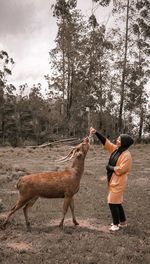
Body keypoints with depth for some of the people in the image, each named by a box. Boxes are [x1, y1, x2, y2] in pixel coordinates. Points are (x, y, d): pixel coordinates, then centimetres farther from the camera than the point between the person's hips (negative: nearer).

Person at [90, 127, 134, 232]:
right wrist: (96, 133, -6)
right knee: (117, 202, 17)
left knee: (113, 202, -4)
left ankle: (116, 224, 11)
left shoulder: (126, 155, -20)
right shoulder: (116, 149, 4)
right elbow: (105, 142, 4)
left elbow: (120, 170, -23)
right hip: (113, 180, 9)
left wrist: (109, 167, -10)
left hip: (118, 182, -9)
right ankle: (123, 222, 31)